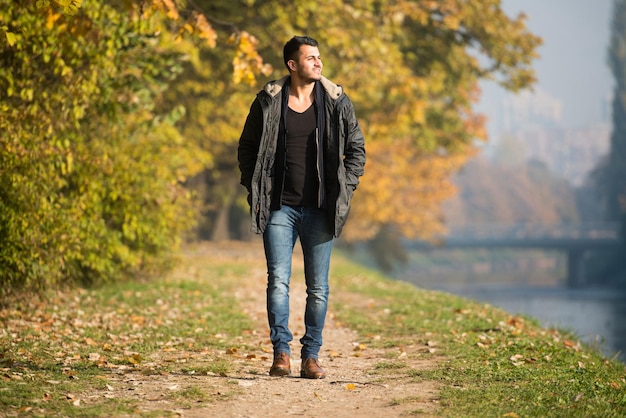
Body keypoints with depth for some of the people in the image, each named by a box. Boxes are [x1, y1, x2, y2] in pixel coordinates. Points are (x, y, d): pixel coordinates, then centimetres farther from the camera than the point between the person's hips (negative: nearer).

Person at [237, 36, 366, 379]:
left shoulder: (336, 102, 3)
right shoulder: (268, 102, 1)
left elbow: (356, 148, 10)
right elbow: (247, 148, 11)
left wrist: (345, 189, 1)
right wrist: (254, 191, 3)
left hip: (320, 209, 1)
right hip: (280, 208, -1)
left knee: (318, 287, 3)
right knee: (278, 281, -7)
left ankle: (311, 356, 11)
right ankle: (281, 353, -1)